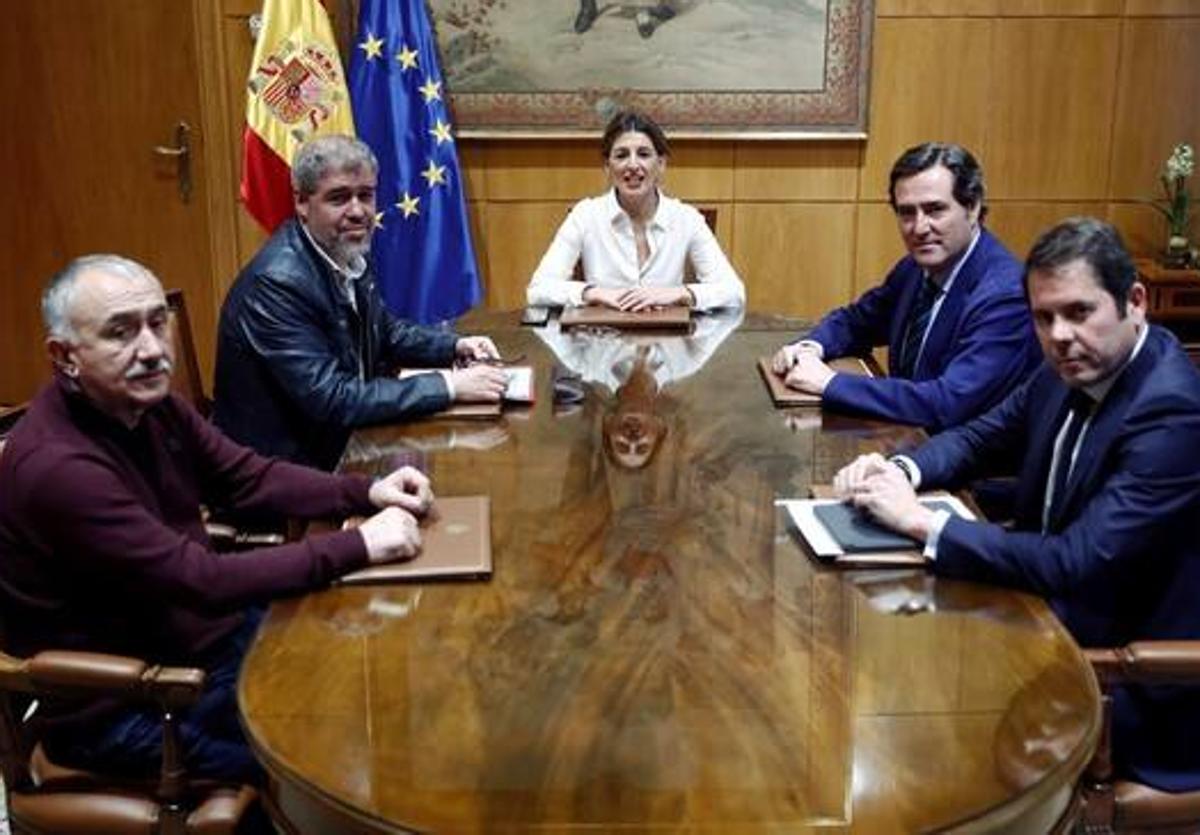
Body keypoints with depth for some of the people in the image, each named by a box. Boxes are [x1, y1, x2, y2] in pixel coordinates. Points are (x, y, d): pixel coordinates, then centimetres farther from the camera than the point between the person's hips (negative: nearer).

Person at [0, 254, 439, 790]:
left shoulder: (146, 401, -2)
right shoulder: (56, 466, -30)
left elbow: (251, 477, 4)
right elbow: (203, 581, -32)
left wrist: (366, 493, -12)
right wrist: (359, 546, -29)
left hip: (202, 629, 8)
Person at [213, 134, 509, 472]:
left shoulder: (347, 255, 0)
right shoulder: (277, 282, -22)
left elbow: (384, 332, 17)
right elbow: (330, 400, -25)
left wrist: (456, 346, 1)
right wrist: (448, 386, -24)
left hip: (337, 444, 7)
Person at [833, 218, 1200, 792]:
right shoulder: (1071, 371, -2)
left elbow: (1075, 564, -31)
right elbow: (981, 438, 12)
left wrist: (920, 521, -26)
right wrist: (902, 471, -9)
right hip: (1054, 619, 7)